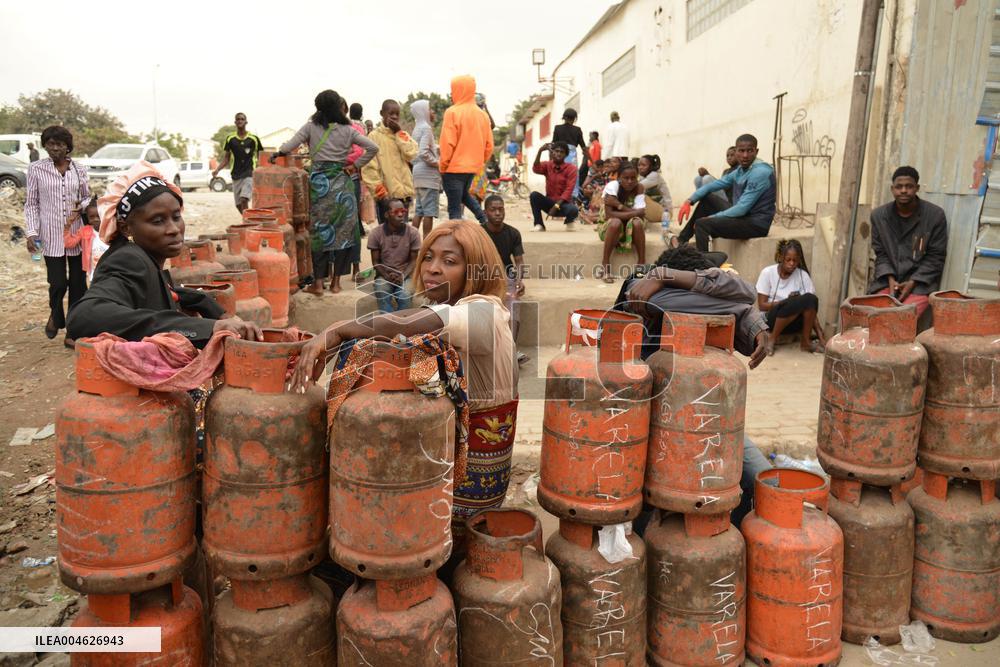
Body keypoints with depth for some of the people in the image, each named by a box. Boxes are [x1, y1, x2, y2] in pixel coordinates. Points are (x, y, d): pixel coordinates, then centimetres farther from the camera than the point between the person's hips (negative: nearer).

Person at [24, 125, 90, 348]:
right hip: (52, 236, -2)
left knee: (78, 284, 4)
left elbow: (88, 197, 15)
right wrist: (32, 232, -7)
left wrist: (82, 205, -8)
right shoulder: (36, 169, -1)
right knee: (58, 283, -5)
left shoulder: (78, 169, 4)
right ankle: (55, 315, 29)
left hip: (77, 235, 2)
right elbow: (31, 204, 2)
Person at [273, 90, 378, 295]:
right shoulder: (347, 130, 3)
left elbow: (289, 146, -9)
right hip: (342, 184, 0)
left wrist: (276, 154, 9)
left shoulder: (311, 127, 0)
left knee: (319, 231, 5)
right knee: (342, 230, 6)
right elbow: (373, 148, 0)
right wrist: (355, 166, 5)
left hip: (319, 183, 0)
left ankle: (318, 282, 6)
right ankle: (336, 282, 9)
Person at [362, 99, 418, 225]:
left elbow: (412, 155, -4)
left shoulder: (403, 134, 14)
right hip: (386, 195, -5)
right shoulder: (374, 136, -2)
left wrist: (399, 133, -5)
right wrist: (380, 191, -15)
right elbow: (369, 167, -8)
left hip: (404, 192, 5)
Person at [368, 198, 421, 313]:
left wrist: (402, 276, -19)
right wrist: (387, 276, -19)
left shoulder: (413, 233, -9)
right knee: (382, 295, -31)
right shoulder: (376, 233, -8)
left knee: (404, 296, -30)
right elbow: (375, 262, -1)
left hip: (406, 274, 0)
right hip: (384, 274, 0)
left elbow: (414, 260, -2)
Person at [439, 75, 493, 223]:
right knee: (463, 194, 29)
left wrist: (443, 165, -5)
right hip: (473, 167, 7)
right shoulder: (482, 114, 6)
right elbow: (489, 145, 7)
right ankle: (484, 219, 14)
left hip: (455, 167, -7)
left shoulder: (452, 112, -12)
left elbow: (447, 143, -15)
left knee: (454, 209, -1)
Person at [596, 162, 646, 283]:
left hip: (631, 229, 2)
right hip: (608, 227, -2)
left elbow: (641, 213, -22)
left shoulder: (639, 188, -11)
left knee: (637, 222, -30)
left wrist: (618, 205, -27)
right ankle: (605, 264, -24)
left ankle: (642, 264, -20)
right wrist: (633, 212, -31)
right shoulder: (612, 186, -20)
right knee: (616, 222, -35)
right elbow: (609, 215, -30)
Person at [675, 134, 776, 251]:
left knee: (702, 224, -22)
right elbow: (714, 185, 14)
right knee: (706, 201, 16)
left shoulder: (760, 172, -19)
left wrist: (710, 218, -18)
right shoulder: (740, 170, 8)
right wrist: (689, 201, -1)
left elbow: (742, 208, -24)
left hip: (756, 224, -9)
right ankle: (682, 240, 15)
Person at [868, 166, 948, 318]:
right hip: (887, 279, 3)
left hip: (920, 280, -3)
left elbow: (936, 257, -2)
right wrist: (890, 278, -8)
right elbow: (880, 253, 8)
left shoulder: (935, 215, -4)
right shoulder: (878, 215, 4)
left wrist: (912, 282, -13)